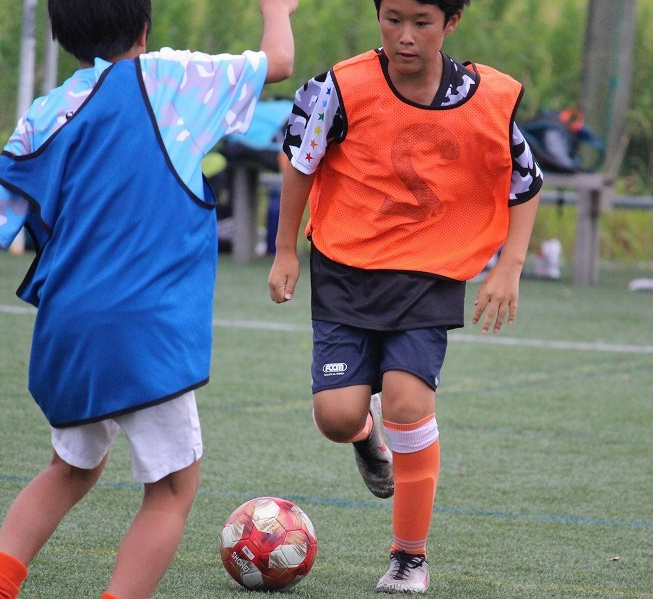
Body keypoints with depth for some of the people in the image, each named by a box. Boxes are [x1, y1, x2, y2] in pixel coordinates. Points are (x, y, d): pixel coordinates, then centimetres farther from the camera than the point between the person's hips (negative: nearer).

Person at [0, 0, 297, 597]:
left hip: (62, 334, 5)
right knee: (173, 490, 5)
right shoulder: (164, 79, 0)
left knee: (74, 467, 25)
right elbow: (278, 61, 12)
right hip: (146, 328, -5)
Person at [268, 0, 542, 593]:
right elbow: (301, 160, 4)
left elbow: (525, 184, 7)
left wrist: (509, 267, -2)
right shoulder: (345, 88, -13)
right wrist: (286, 251, 7)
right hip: (345, 269, 0)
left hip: (431, 276, 0)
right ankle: (368, 433, 31)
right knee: (337, 415, -12)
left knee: (407, 399, -18)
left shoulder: (492, 100, -9)